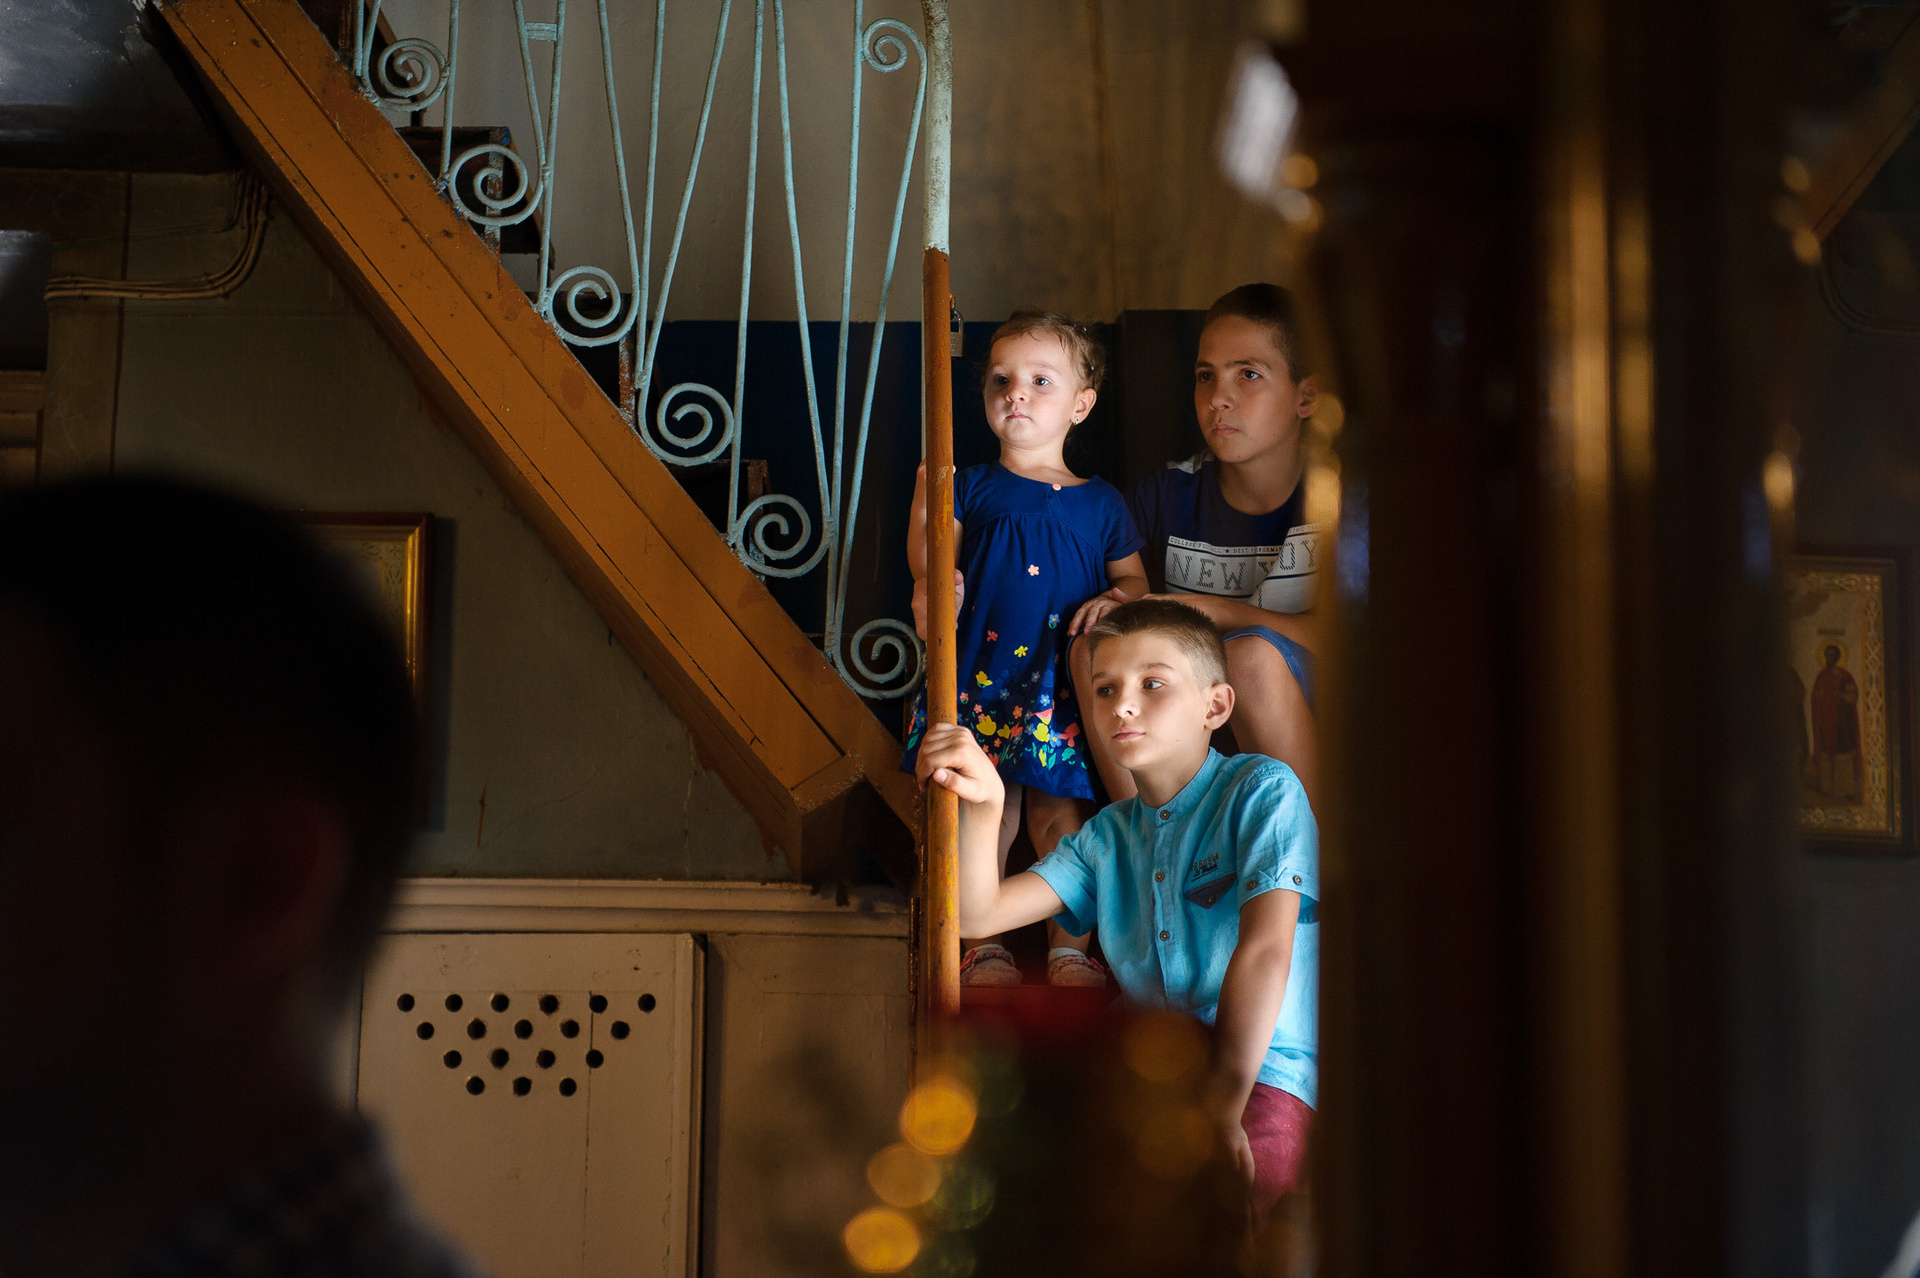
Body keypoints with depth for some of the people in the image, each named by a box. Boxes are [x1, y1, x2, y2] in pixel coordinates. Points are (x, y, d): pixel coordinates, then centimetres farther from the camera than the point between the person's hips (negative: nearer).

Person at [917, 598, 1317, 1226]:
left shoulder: (1262, 790, -3)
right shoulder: (1108, 835, 17)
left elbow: (1264, 948, -15)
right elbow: (978, 914, 6)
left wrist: (1220, 1103, -23)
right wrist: (982, 808, -13)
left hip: (1263, 1073, -6)